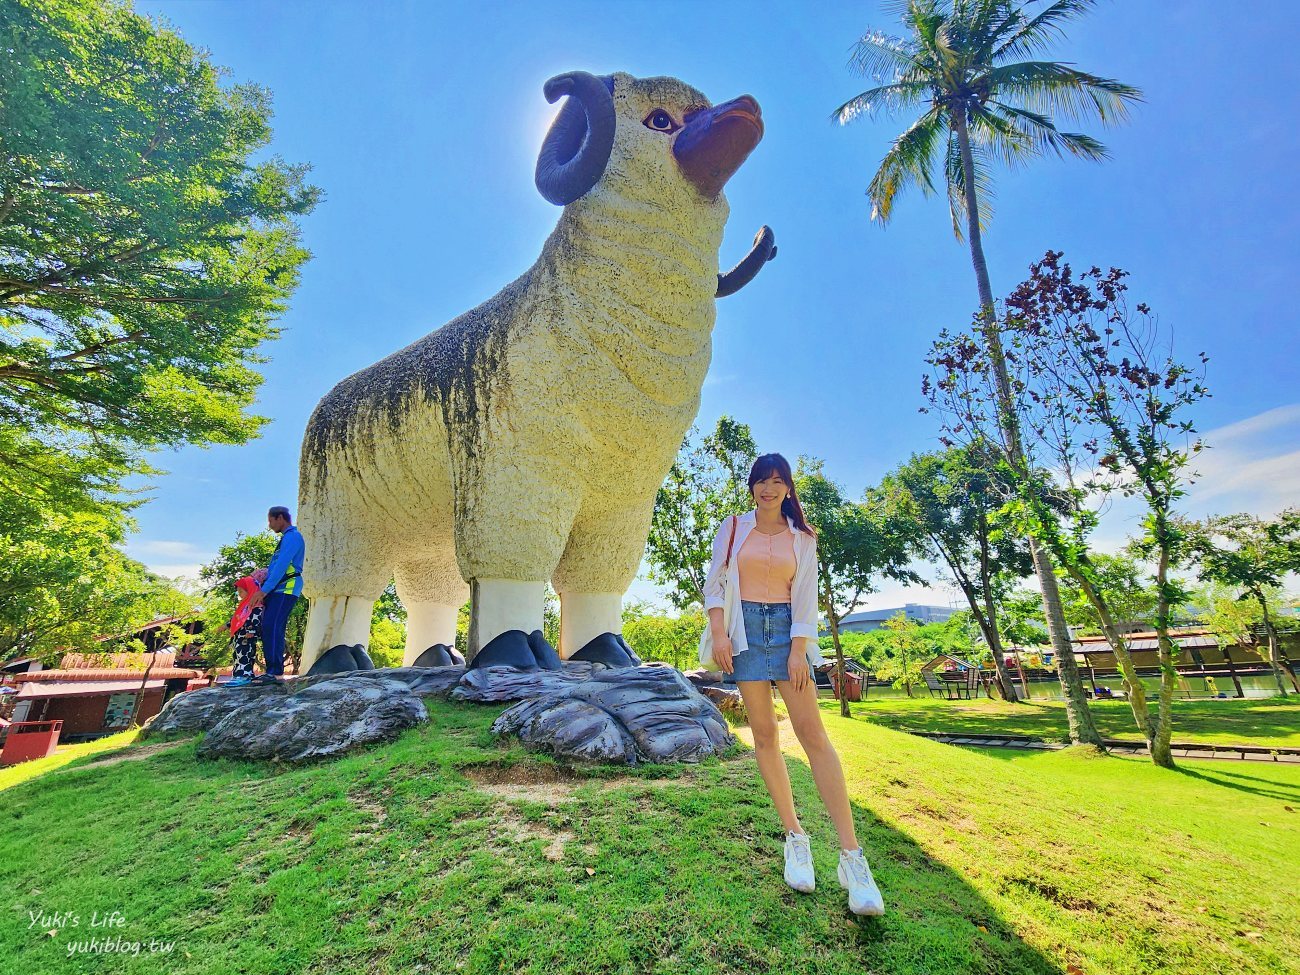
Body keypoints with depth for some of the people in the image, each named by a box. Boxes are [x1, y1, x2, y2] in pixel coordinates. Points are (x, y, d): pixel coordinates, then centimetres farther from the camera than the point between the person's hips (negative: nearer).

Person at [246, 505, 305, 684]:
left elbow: (282, 566, -17)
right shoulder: (286, 538, 24)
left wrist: (263, 590, -19)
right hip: (278, 589, 10)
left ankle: (276, 673, -19)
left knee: (272, 628, -17)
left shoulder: (293, 536, -8)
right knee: (270, 629, 7)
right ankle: (272, 671, 9)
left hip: (286, 589, -10)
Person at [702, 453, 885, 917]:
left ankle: (851, 856, -7)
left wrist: (799, 649, -6)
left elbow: (806, 597, 4)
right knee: (764, 733, 1)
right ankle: (795, 838, 13)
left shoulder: (801, 538, 8)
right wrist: (719, 634, -7)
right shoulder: (733, 528, 6)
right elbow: (714, 583, 4)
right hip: (745, 629, 0)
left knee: (812, 731, -9)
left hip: (786, 631, 0)